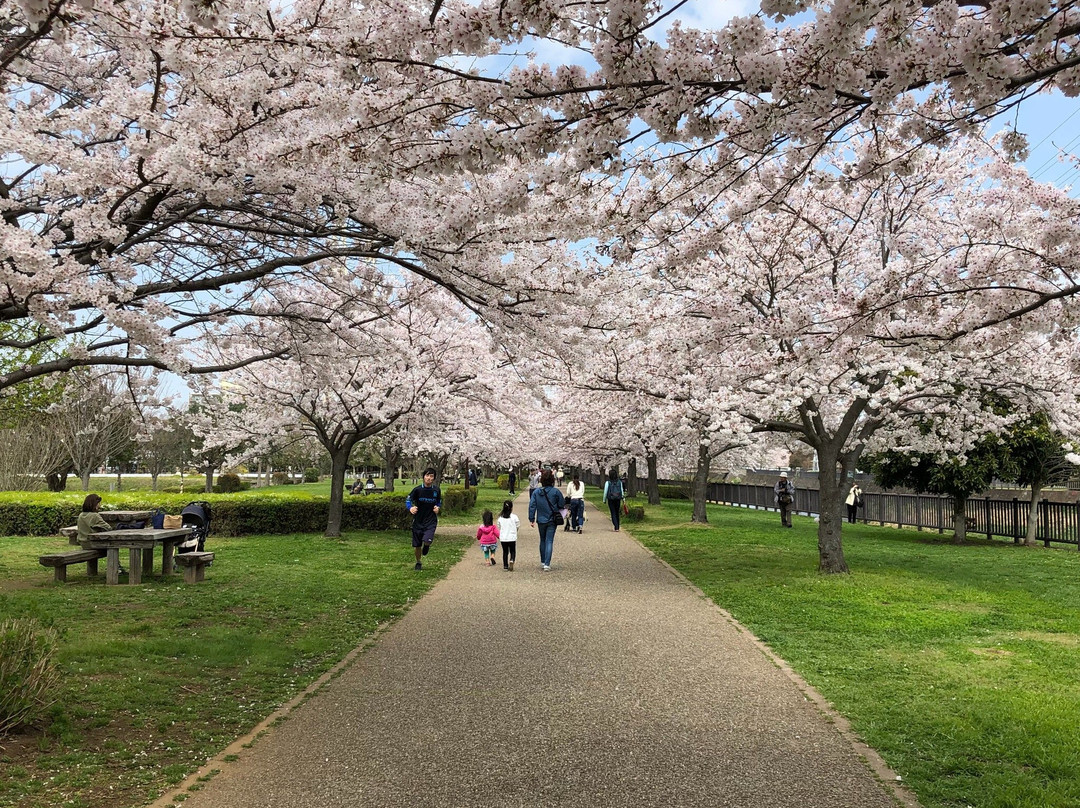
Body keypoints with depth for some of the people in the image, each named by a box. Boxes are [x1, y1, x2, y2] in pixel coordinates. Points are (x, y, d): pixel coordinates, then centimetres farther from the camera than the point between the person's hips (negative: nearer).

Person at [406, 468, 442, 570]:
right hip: (418, 521, 0)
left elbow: (439, 501, 16)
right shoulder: (418, 490, -9)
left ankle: (426, 546, 17)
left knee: (427, 541, -22)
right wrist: (410, 508, -19)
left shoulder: (436, 490, -3)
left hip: (431, 521, 0)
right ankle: (418, 563, 35)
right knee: (416, 546, 8)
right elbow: (408, 500, 1)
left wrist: (438, 507, -4)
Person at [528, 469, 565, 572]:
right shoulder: (556, 492, -12)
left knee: (542, 541, 19)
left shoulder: (536, 492, -4)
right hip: (552, 521, -3)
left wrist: (532, 519, -1)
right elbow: (562, 505, -5)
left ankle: (542, 562, 27)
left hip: (541, 521, 3)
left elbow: (532, 506, -6)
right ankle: (547, 564, -9)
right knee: (549, 541, -1)